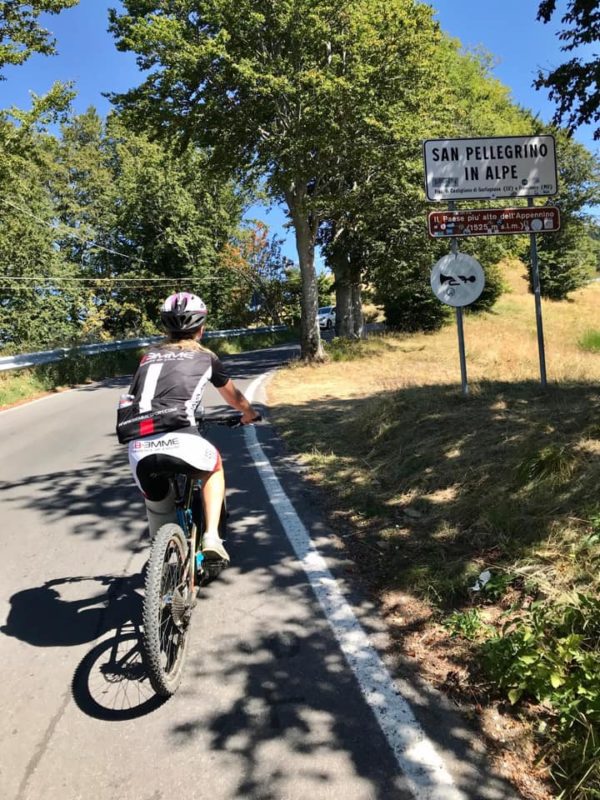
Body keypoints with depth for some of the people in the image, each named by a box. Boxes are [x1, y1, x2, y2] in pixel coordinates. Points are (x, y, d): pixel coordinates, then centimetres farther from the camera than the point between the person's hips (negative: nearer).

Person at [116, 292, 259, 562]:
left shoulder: (150, 356, 27)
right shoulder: (205, 357, 19)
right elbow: (232, 395, 36)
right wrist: (249, 413, 57)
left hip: (138, 446, 3)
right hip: (177, 438, -3)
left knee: (158, 507, 25)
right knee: (214, 468, 28)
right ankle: (211, 537, 16)